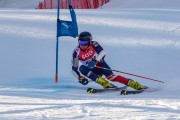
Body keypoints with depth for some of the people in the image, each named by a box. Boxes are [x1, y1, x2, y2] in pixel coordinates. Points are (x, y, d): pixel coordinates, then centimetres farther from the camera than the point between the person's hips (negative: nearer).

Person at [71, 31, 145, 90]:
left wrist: (95, 61, -45)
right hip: (91, 71, 2)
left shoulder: (93, 45, -16)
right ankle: (105, 83, -36)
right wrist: (80, 78, -23)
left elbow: (102, 53, -31)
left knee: (110, 76, -29)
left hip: (99, 64, -2)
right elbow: (74, 69, -9)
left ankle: (133, 84, -28)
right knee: (82, 68, -30)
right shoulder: (76, 52, -14)